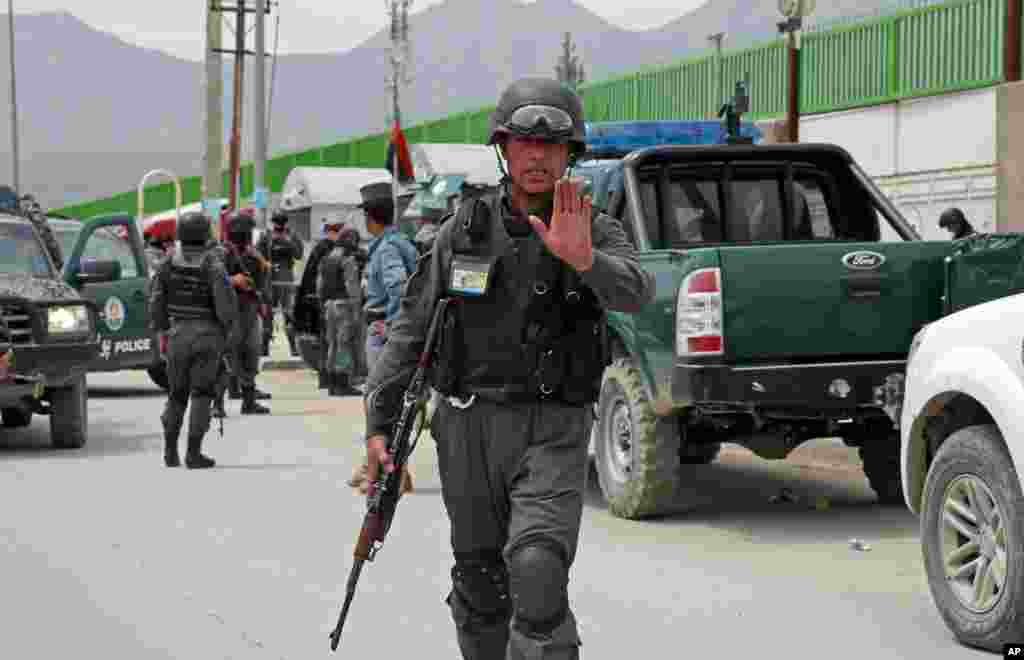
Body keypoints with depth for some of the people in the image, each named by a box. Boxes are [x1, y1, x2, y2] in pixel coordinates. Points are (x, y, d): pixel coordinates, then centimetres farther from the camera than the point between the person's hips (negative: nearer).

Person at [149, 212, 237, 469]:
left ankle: (170, 451, 14)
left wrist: (160, 332, 12)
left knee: (177, 394, 15)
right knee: (201, 394, 1)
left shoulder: (168, 263, 1)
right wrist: (230, 330, -2)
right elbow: (224, 299, -16)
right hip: (207, 334, -4)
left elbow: (156, 300, 3)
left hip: (177, 334, 4)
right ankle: (194, 453, -4)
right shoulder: (212, 263, -12)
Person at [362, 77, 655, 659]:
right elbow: (411, 329, 7)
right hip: (470, 425, 3)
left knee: (538, 571, -22)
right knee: (479, 584, 13)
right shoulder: (466, 229, 3)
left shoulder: (596, 233, -3)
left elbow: (634, 293, -25)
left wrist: (584, 260, -45)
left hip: (553, 431, -3)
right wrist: (378, 422, 2)